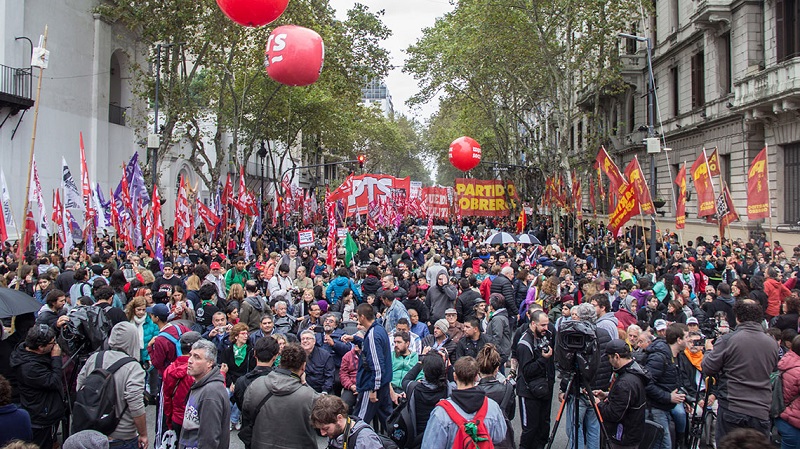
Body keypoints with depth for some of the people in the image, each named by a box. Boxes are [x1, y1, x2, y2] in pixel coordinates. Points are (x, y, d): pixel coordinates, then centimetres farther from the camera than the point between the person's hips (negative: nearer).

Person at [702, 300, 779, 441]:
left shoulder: (727, 340, -12)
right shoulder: (772, 343, 3)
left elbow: (708, 369, -4)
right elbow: (773, 369, 18)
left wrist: (709, 350, 14)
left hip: (732, 411, -4)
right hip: (761, 412, 4)